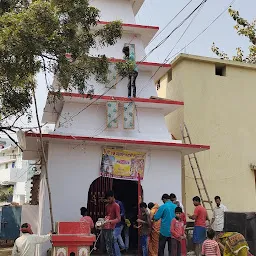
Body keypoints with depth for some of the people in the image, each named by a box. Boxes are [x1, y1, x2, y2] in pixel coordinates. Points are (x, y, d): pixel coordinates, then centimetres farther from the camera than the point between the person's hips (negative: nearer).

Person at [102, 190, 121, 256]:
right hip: (104, 228, 7)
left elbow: (118, 219, -12)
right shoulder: (107, 206, 18)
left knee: (109, 246, -13)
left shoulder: (116, 206, -5)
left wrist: (110, 221, -27)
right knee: (108, 246, 8)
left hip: (110, 228, -7)